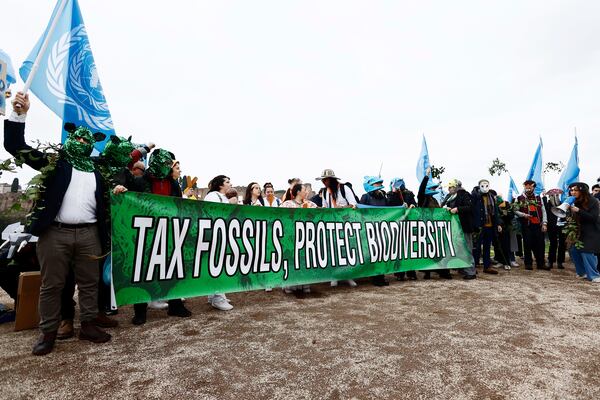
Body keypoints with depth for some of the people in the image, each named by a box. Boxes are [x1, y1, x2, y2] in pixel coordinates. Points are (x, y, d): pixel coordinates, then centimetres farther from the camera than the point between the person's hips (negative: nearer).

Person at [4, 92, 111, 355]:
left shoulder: (97, 171, 15)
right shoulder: (54, 162, 9)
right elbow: (16, 147, 2)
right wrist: (19, 115, -8)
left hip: (88, 234, 2)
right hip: (55, 233, -2)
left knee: (89, 283, 7)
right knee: (51, 285, 6)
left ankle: (88, 326, 19)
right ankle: (48, 332, 19)